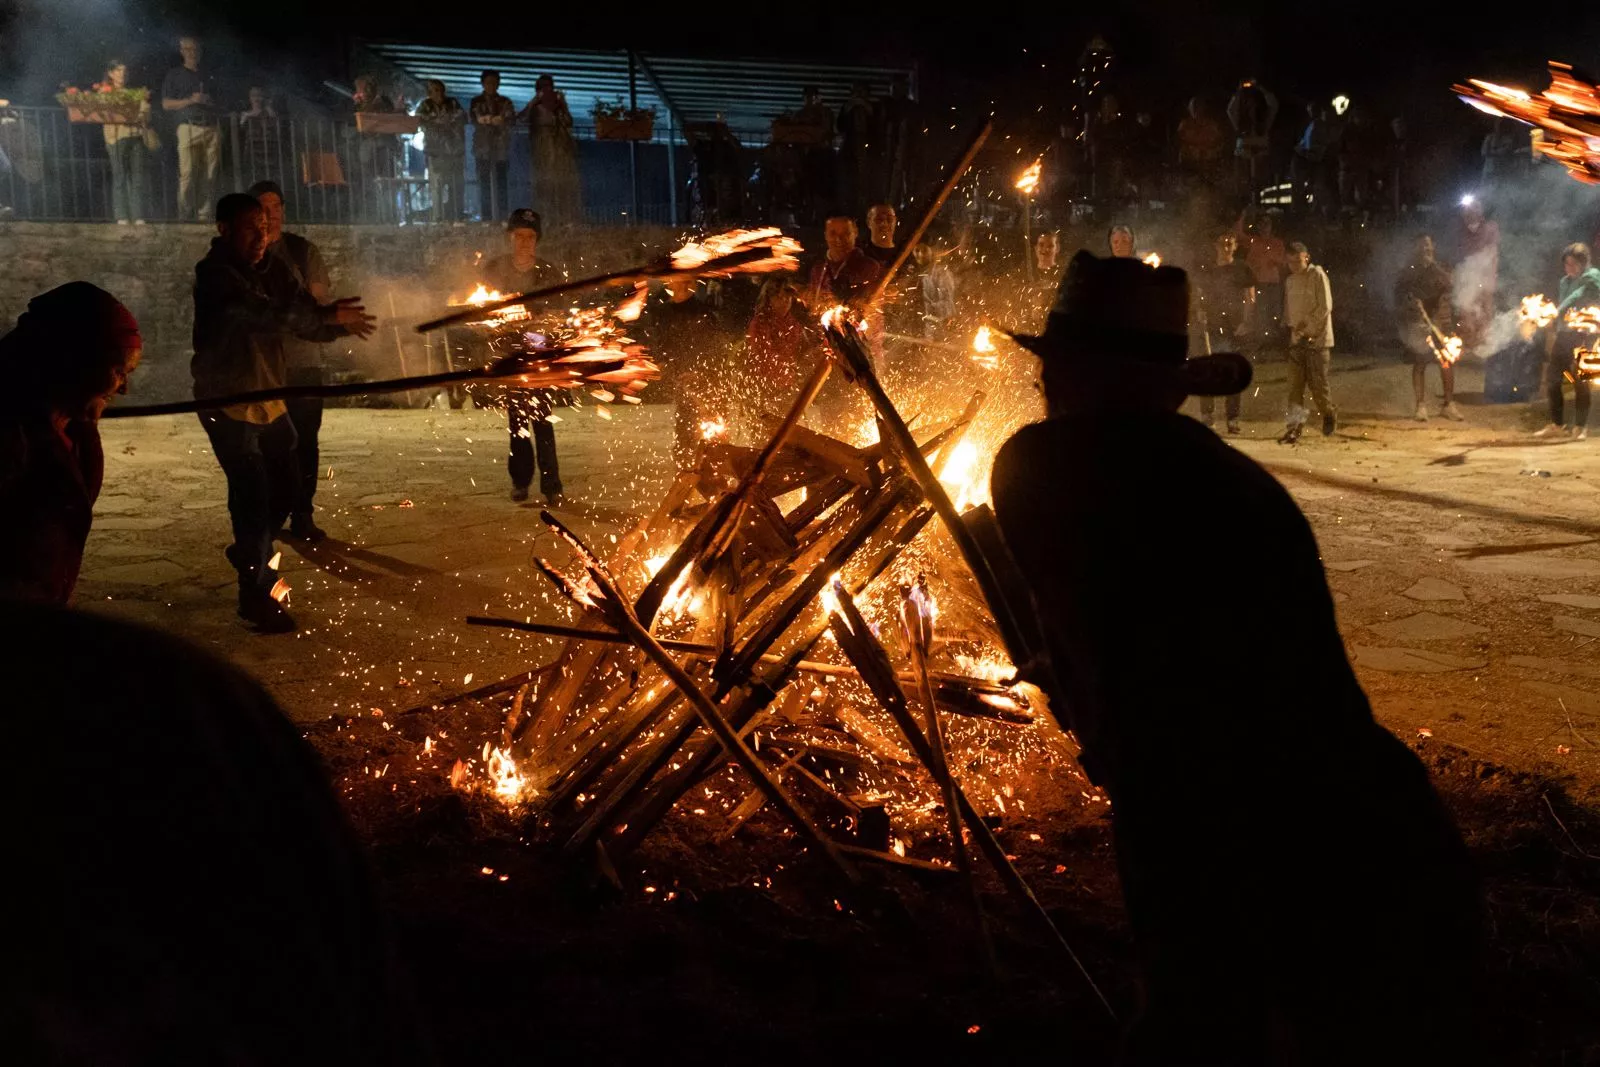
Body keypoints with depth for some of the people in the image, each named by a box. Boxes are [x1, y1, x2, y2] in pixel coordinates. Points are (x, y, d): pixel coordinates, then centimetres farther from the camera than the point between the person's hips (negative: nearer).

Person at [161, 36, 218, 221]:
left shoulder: (206, 78, 27)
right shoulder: (174, 75, 14)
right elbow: (166, 104, 6)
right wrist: (190, 100, -7)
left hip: (210, 129, 4)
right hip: (188, 128, -4)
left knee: (209, 176, -5)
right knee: (187, 174, -13)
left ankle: (203, 215, -5)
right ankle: (185, 216, -14)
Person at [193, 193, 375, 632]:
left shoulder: (257, 274, 13)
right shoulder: (216, 274, -14)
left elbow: (293, 318, 10)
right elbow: (261, 313, -32)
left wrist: (339, 324, -11)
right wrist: (324, 314, -41)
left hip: (268, 401, 8)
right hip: (227, 404, -8)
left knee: (285, 485, 13)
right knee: (253, 494, -10)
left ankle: (251, 555, 38)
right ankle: (254, 595, 0)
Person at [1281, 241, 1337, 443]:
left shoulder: (1317, 275, -6)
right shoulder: (1290, 280, 13)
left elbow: (1325, 307, -11)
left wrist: (1308, 326, -14)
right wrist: (1289, 327, 3)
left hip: (1317, 338, -5)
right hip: (1297, 339, 5)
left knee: (1318, 383, -2)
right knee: (1295, 385, -2)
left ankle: (1328, 415, 23)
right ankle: (1294, 426, -3)